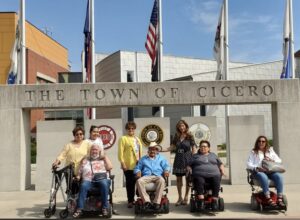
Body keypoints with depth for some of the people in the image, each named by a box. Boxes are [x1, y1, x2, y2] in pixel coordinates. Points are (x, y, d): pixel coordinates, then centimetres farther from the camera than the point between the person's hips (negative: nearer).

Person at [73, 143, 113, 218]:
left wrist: (105, 158, 5)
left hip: (102, 179, -1)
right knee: (83, 186, -33)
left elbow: (109, 168, 5)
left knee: (104, 184, -36)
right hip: (88, 180, 1)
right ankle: (79, 209, -35)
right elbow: (80, 172, 19)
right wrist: (78, 177, -1)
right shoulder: (85, 160, 24)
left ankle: (105, 208, -32)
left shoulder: (103, 159, 21)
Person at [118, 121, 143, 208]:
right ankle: (130, 201, 6)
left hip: (136, 165, 6)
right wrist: (122, 163, -16)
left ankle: (132, 199, 23)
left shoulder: (137, 139, 16)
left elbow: (140, 151, 21)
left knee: (134, 182, 11)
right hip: (128, 165, -6)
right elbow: (120, 152, -10)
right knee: (129, 183, -1)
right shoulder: (123, 138, -4)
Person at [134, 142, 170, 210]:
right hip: (146, 176, 1)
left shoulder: (161, 158, 27)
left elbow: (166, 166, 14)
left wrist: (166, 171, -9)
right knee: (139, 181, -34)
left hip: (157, 176, -1)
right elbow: (137, 168, 22)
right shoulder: (143, 159, 29)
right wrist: (138, 172, -1)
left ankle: (157, 202, -39)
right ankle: (147, 201, -39)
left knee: (161, 181, -38)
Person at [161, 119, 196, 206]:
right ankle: (180, 198, 15)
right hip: (178, 159, 4)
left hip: (187, 159, -4)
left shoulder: (190, 137, -2)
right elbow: (172, 147, 12)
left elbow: (193, 149, -2)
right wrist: (161, 150, 1)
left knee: (188, 178, 2)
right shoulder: (176, 137, 10)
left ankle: (186, 197, 13)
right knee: (178, 179, 6)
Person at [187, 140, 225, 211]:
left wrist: (222, 170, 13)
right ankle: (201, 201, -38)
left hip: (213, 175, 1)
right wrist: (189, 170, -2)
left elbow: (220, 164, 31)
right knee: (199, 181, -35)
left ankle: (215, 201, -30)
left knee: (216, 181, -32)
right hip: (200, 175, -1)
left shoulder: (213, 155, 28)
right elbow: (189, 165, 18)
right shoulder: (195, 156, 23)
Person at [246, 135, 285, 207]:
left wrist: (272, 160, -3)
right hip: (258, 172, -3)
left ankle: (280, 199, -34)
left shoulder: (271, 151, 24)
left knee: (279, 176, -31)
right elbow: (249, 164, 3)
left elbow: (279, 161, 19)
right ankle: (269, 199, -42)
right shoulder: (253, 152, 14)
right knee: (264, 177, -39)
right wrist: (257, 168, -16)